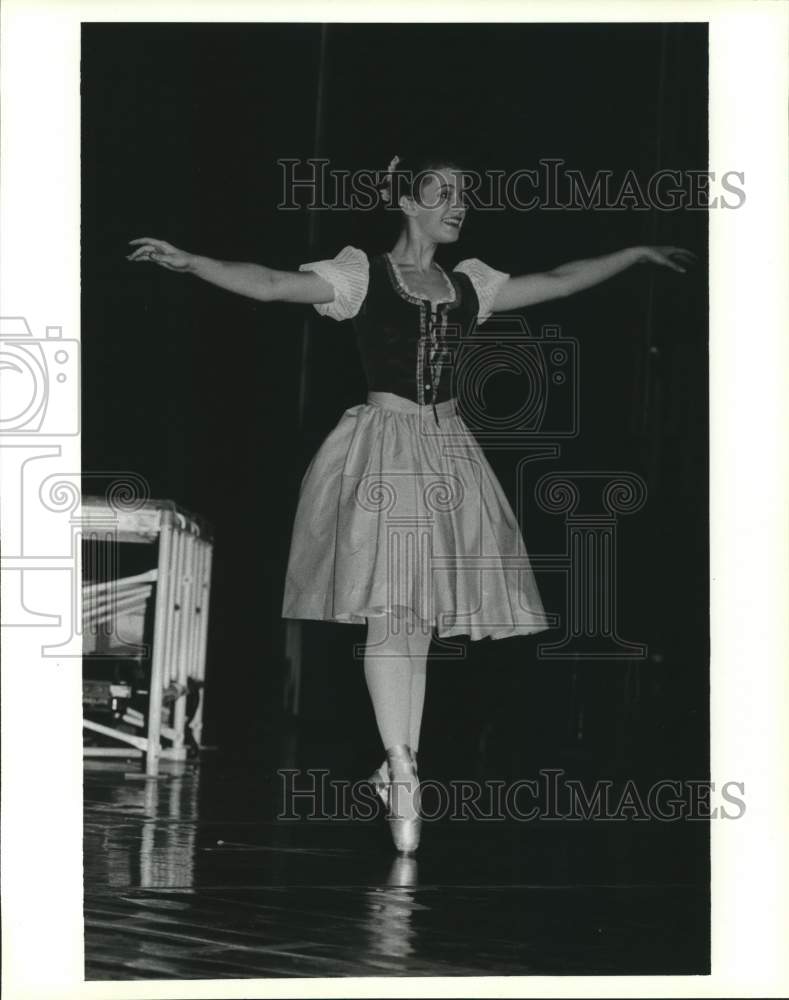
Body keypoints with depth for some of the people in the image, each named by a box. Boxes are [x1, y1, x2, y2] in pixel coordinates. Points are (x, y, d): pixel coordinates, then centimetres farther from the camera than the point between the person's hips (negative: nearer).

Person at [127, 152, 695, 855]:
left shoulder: (469, 287, 15)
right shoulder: (362, 275, 1)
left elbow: (558, 282, 22)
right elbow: (270, 284, -10)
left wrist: (637, 254, 25)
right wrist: (192, 262, -23)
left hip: (447, 451, 5)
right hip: (384, 444, -5)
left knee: (420, 614, 3)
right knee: (391, 610, -13)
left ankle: (399, 767, 7)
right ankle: (401, 768, -12)